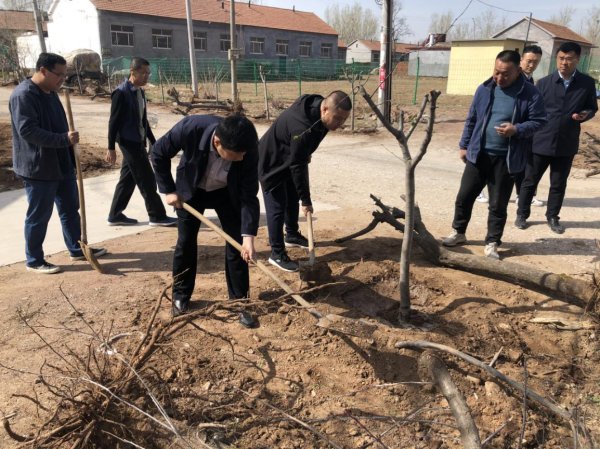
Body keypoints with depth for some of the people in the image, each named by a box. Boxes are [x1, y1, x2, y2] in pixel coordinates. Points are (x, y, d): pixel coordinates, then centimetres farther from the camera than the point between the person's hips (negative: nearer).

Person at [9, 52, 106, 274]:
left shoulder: (50, 93, 12)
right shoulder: (23, 95, -17)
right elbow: (27, 131, -26)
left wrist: (70, 152, 21)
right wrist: (65, 139, -31)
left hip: (62, 164, 9)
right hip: (38, 168, -9)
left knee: (70, 209, 16)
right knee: (39, 216, 2)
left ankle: (77, 249, 30)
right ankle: (34, 260, 17)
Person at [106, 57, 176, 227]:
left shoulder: (140, 92, 12)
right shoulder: (121, 93, -13)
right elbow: (114, 121, -14)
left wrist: (153, 141, 21)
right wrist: (111, 148, -15)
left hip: (138, 141, 9)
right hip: (129, 142, -9)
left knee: (128, 179, 13)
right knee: (147, 180, -4)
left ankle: (115, 215, 22)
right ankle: (157, 216, 4)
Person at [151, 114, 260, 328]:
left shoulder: (248, 149, -34)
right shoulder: (191, 128, -37)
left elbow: (249, 194, -27)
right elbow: (158, 153, -17)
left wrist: (248, 234, -35)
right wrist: (168, 190, -14)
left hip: (228, 193, 0)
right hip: (190, 189, 0)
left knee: (236, 243, -5)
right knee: (186, 242, 5)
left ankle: (239, 301, 9)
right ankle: (181, 296, 25)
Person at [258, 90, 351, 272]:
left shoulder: (316, 111, -11)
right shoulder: (301, 127, -39)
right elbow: (298, 166, -31)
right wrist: (306, 200, -24)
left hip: (288, 159, 9)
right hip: (271, 163, -9)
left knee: (292, 200, 19)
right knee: (277, 208, -6)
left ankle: (292, 235, 39)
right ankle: (277, 254, 3)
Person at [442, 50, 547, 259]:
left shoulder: (530, 94, -7)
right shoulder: (484, 89, 2)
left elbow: (539, 121, -4)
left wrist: (516, 129, -22)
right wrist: (464, 145, 10)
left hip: (506, 159, -3)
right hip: (478, 154, 3)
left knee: (498, 205, 7)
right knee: (464, 196, 9)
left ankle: (492, 243, 21)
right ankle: (458, 232, 29)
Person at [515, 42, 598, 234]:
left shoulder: (587, 83, -1)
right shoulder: (544, 82, -2)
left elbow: (592, 107, 9)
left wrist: (585, 114, -15)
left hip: (566, 144, 1)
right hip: (540, 142, -1)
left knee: (559, 184, 12)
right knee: (530, 181, 8)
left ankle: (553, 217, 28)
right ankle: (522, 214, 23)